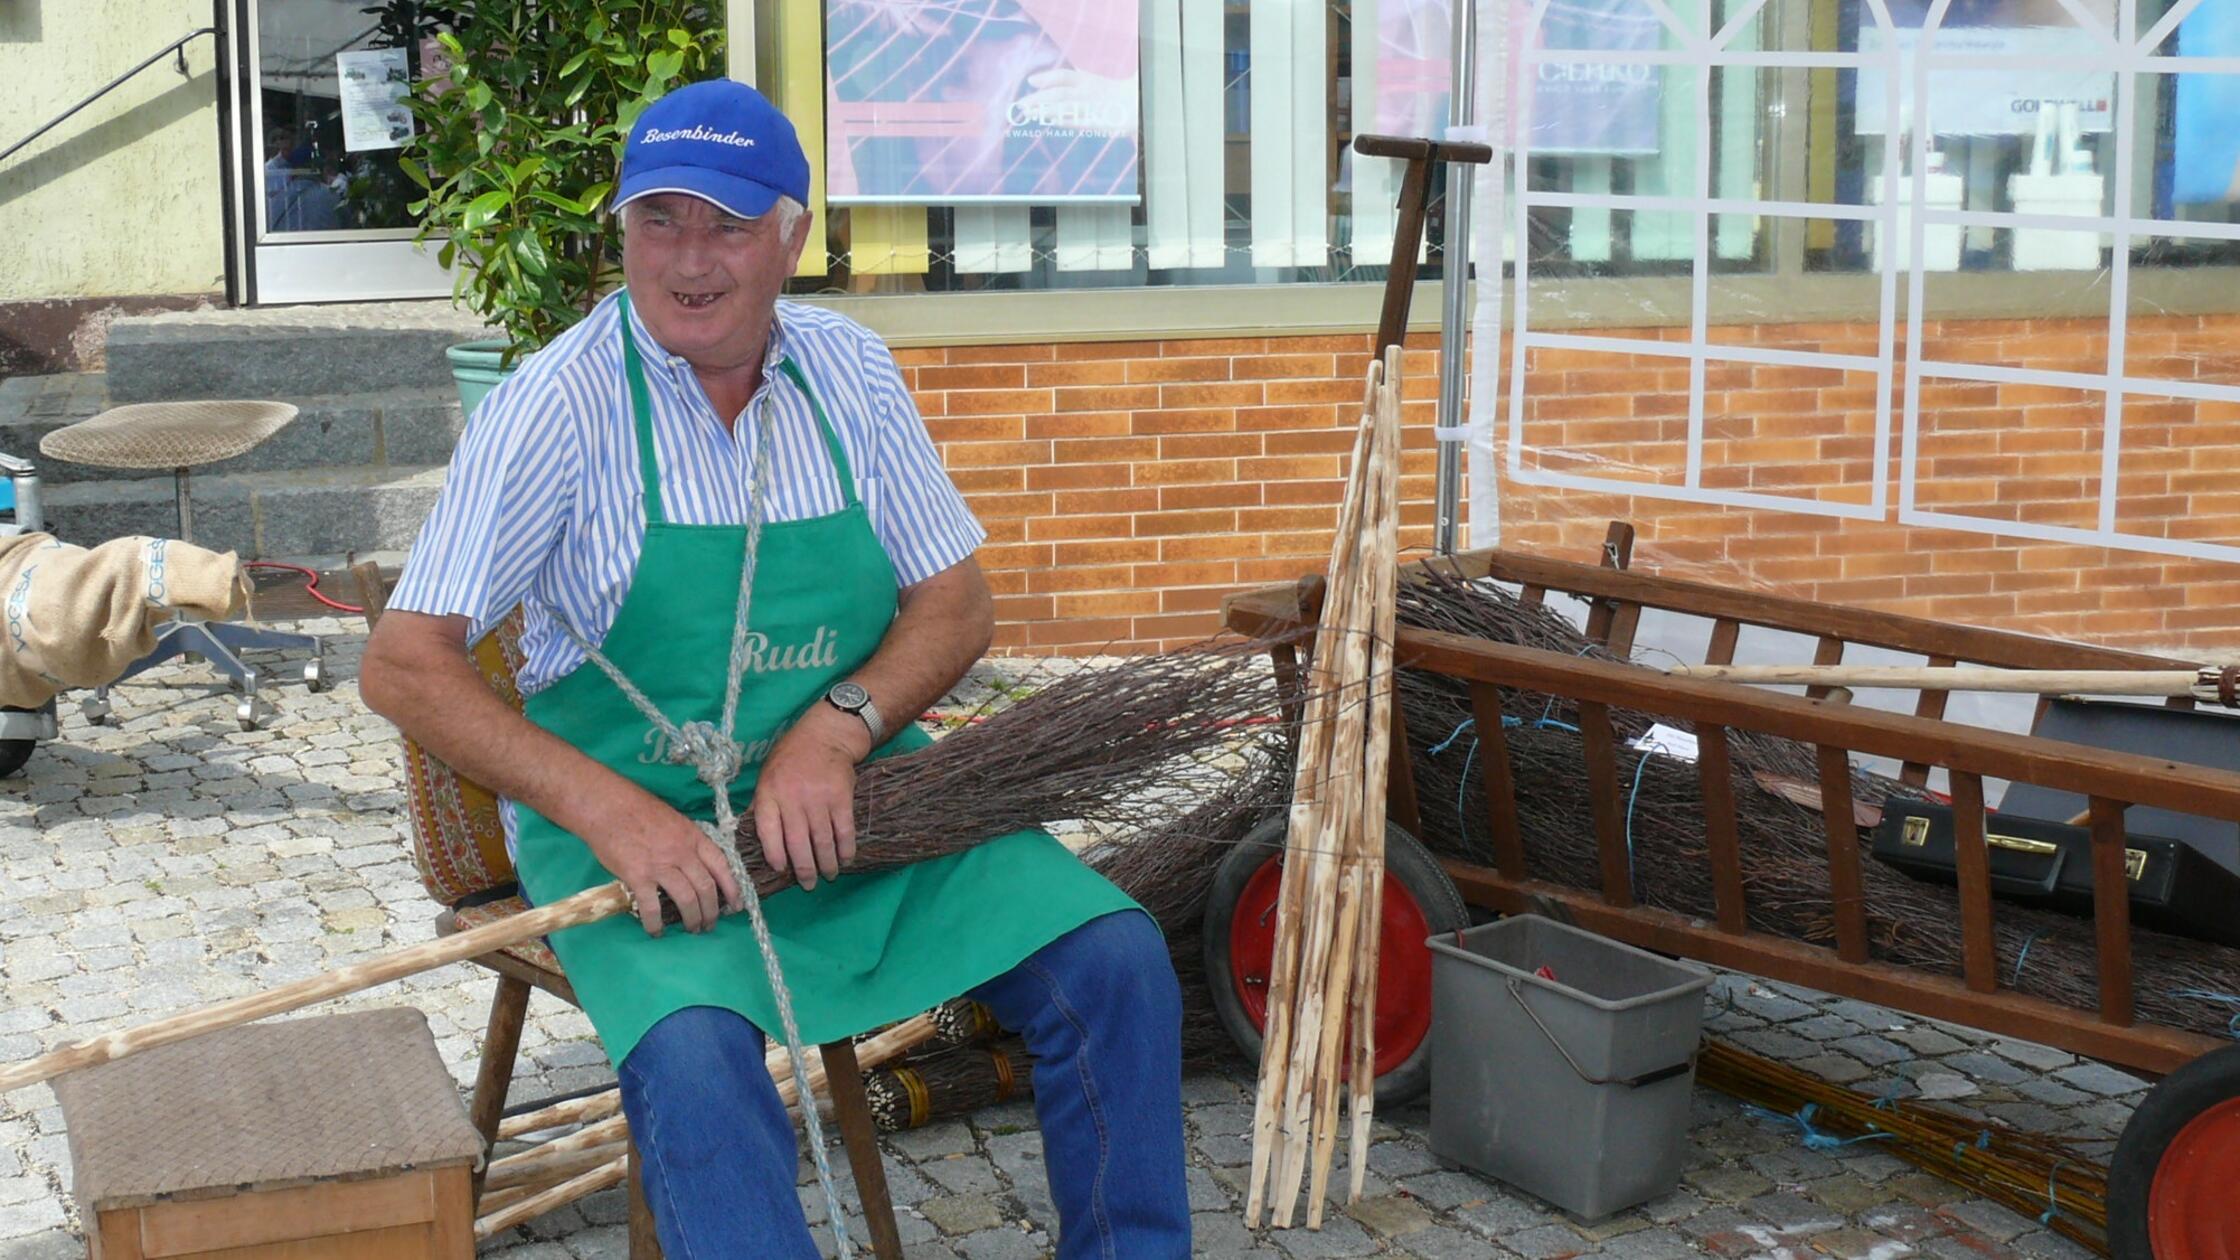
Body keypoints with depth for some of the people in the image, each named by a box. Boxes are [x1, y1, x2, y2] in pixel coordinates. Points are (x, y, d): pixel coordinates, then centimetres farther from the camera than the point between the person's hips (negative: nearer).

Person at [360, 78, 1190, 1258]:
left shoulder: (849, 373, 2)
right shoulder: (557, 404, -11)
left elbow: (955, 607, 5)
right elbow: (404, 667, -13)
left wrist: (837, 729, -14)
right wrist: (610, 813, -24)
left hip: (845, 787, 4)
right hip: (635, 821, -4)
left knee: (1114, 959, -12)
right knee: (694, 1049, -34)